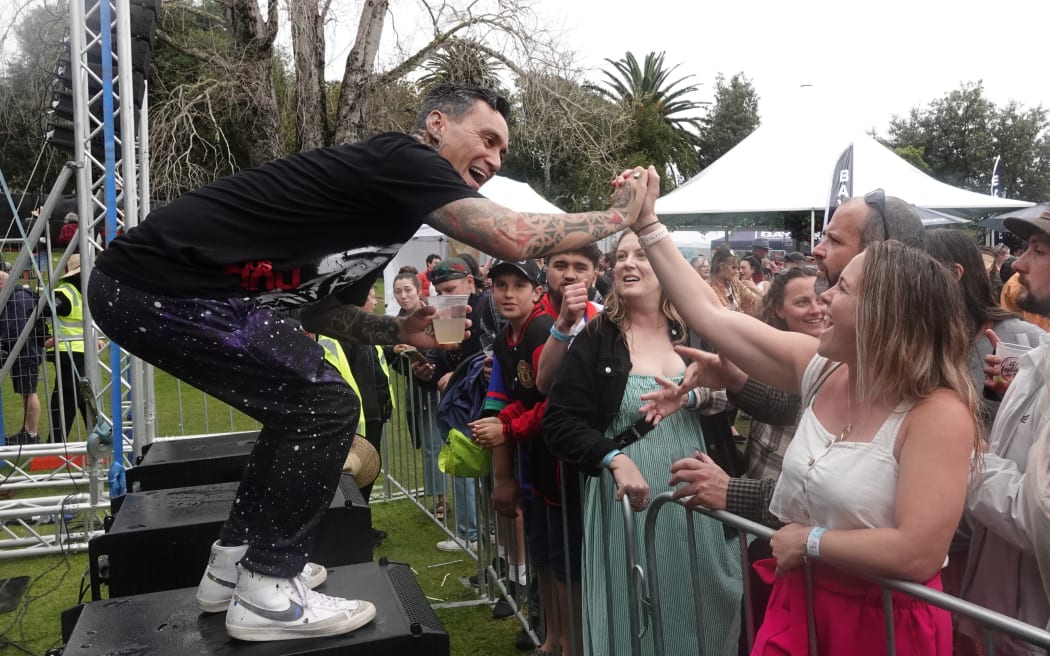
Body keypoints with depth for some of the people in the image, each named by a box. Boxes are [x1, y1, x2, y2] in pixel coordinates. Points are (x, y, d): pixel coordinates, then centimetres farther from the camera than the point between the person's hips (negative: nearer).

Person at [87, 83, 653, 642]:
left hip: (159, 283, 10)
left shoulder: (387, 205, 17)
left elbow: (319, 307, 22)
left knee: (301, 407, 18)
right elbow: (517, 239, -22)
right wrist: (620, 215, -7)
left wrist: (401, 332, 6)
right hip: (159, 283, -10)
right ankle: (265, 595, 2)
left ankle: (234, 564, 27)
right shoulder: (401, 159, -13)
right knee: (324, 407, -10)